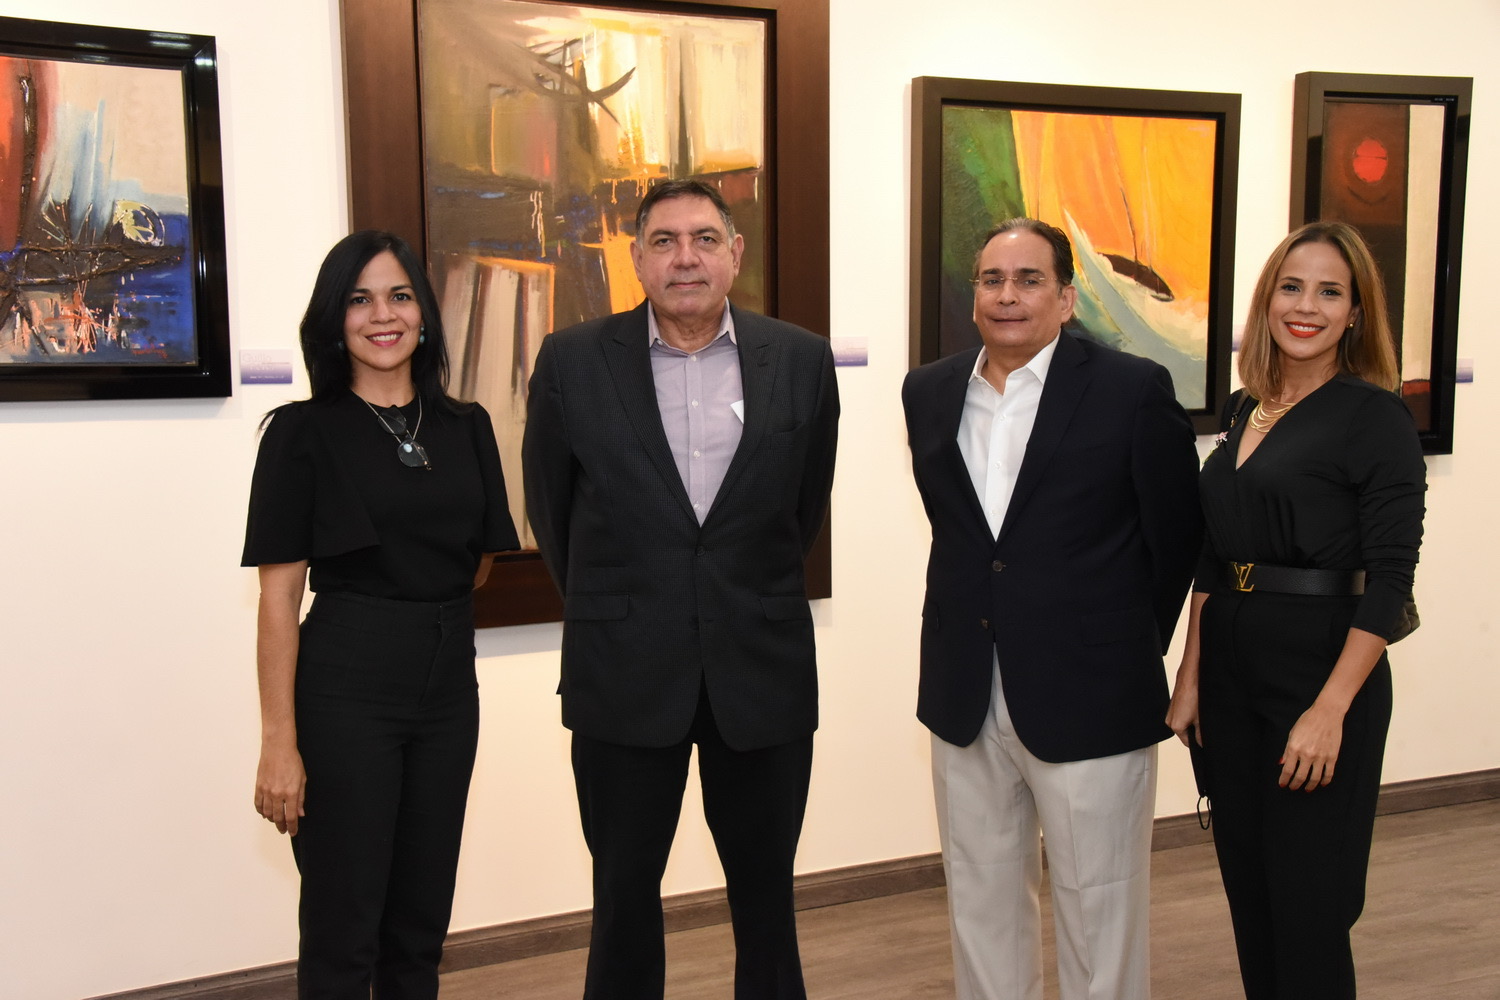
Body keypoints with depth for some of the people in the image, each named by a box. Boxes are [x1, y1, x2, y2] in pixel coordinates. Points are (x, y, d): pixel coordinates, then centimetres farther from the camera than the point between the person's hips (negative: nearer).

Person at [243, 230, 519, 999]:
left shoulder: (466, 428, 7)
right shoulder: (304, 431, -6)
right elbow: (279, 595, -9)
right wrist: (279, 743, -12)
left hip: (449, 682, 5)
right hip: (347, 684, -4)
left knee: (421, 927, 15)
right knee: (342, 934, 5)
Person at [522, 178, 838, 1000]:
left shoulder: (802, 360, -1)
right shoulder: (573, 362, -4)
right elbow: (550, 506, 8)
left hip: (762, 670, 1)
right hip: (624, 675, -1)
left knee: (766, 892, 13)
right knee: (624, 893, 11)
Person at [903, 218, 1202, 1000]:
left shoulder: (1133, 390, -8)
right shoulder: (928, 393, 6)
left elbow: (1178, 538, -1)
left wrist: (1132, 645, 5)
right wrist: (982, 618, 9)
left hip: (1089, 700, -4)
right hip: (963, 700, 5)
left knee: (1100, 916, 8)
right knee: (981, 906, 17)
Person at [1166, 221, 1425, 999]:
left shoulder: (1376, 417, -9)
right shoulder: (1242, 410, 9)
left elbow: (1390, 579, -14)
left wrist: (1330, 710, -19)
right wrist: (1189, 678, 8)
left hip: (1322, 672, -6)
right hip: (1230, 673, 6)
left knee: (1308, 906, 4)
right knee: (1246, 890, 16)